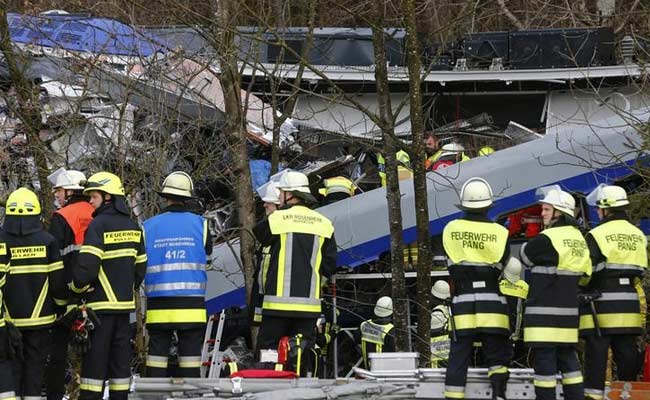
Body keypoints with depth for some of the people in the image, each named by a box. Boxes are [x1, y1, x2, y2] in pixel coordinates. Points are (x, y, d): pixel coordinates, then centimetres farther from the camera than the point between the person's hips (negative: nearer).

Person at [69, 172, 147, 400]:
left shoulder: (98, 225, -13)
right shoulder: (132, 227, 10)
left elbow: (87, 266, -19)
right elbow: (141, 265, 15)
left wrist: (77, 289, -4)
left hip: (101, 304, -7)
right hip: (125, 304, 7)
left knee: (94, 358, -4)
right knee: (120, 357, 10)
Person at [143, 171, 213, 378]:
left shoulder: (148, 227, -1)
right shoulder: (200, 224, 0)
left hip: (159, 308, 0)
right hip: (192, 307, 0)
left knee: (157, 358, 4)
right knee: (190, 361, 3)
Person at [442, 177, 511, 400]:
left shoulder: (451, 230, -2)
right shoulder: (500, 233, -6)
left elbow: (452, 265, 6)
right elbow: (504, 269, 2)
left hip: (463, 305, 1)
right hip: (493, 304, -1)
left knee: (459, 357, 5)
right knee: (497, 356, 7)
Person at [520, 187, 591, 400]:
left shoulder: (547, 239, -14)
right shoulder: (579, 239, 13)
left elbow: (525, 257, 2)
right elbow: (585, 275, 18)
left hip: (545, 312, -9)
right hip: (569, 311, 9)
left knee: (544, 357, -5)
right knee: (567, 356, 14)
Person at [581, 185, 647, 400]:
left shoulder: (597, 235, -9)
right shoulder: (638, 235, 11)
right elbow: (641, 270, 15)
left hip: (602, 303, -5)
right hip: (630, 305, 5)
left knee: (597, 349, -4)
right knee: (627, 350, 9)